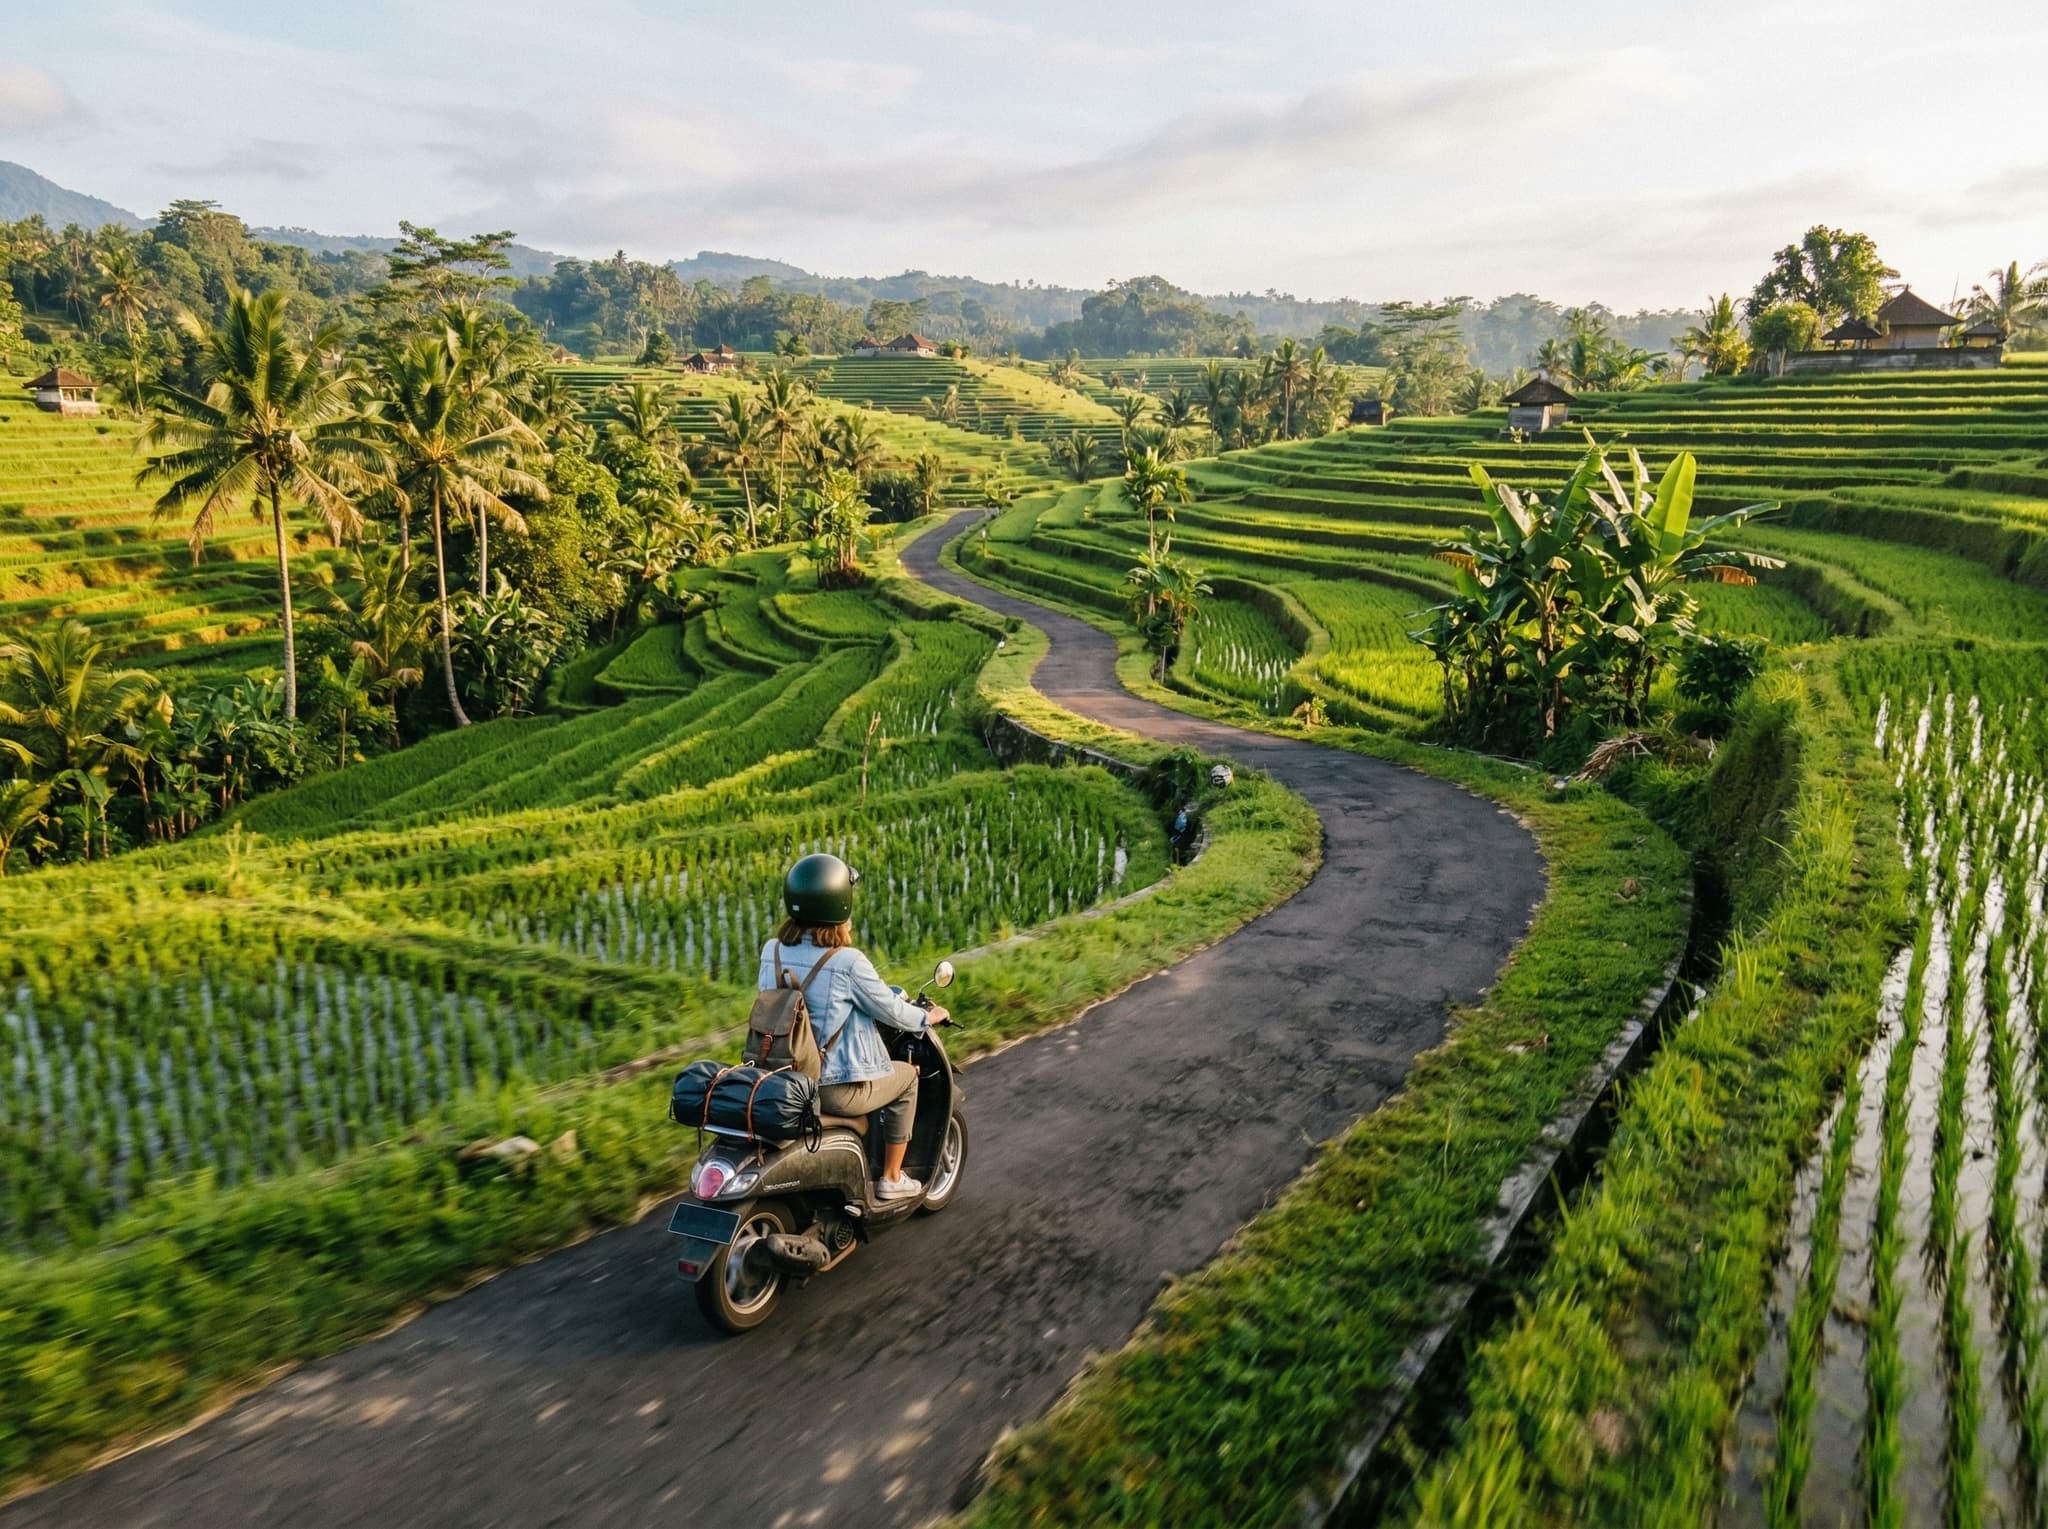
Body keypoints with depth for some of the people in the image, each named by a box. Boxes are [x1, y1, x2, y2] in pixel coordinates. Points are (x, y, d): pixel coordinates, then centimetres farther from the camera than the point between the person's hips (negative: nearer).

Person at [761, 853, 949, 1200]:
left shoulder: (771, 951, -3)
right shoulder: (848, 963, -21)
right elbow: (891, 1011, -10)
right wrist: (927, 1017, 11)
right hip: (836, 1089, -7)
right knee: (907, 1075, 22)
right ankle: (891, 1178, 29)